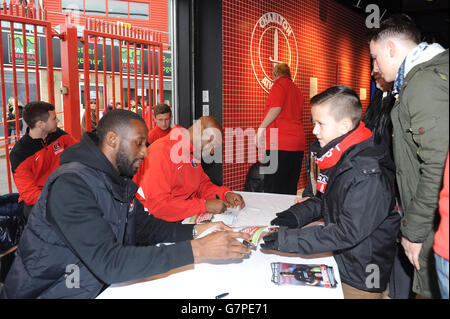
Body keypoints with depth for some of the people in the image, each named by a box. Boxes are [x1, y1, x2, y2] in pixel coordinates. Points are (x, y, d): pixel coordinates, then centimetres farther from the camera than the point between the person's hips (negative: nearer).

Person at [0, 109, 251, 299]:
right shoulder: (71, 185, -24)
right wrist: (197, 251, -33)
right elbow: (109, 262, -31)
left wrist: (195, 231, -10)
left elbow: (143, 226, 5)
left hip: (97, 288, 7)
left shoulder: (121, 181, 3)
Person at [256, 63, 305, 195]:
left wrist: (261, 129, -11)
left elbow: (276, 107, -15)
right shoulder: (297, 89, 22)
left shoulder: (280, 83, 0)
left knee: (272, 189, -8)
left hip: (279, 143, -8)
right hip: (298, 142, 8)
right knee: (290, 189, 10)